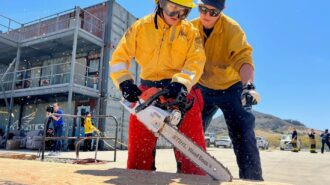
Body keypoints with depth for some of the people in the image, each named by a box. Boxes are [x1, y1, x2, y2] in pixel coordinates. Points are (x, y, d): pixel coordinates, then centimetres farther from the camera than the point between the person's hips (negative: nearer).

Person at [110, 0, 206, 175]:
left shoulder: (190, 31, 7)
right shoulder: (140, 26, 8)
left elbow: (196, 62, -5)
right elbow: (119, 57, 5)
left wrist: (181, 83, -24)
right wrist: (125, 83, -12)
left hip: (181, 93, -1)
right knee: (138, 153, 6)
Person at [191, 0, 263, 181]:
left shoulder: (232, 28, -19)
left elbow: (243, 59, -31)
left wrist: (248, 85, -48)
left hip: (231, 88, -3)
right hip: (203, 89, 4)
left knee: (243, 135, -13)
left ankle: (252, 178, -1)